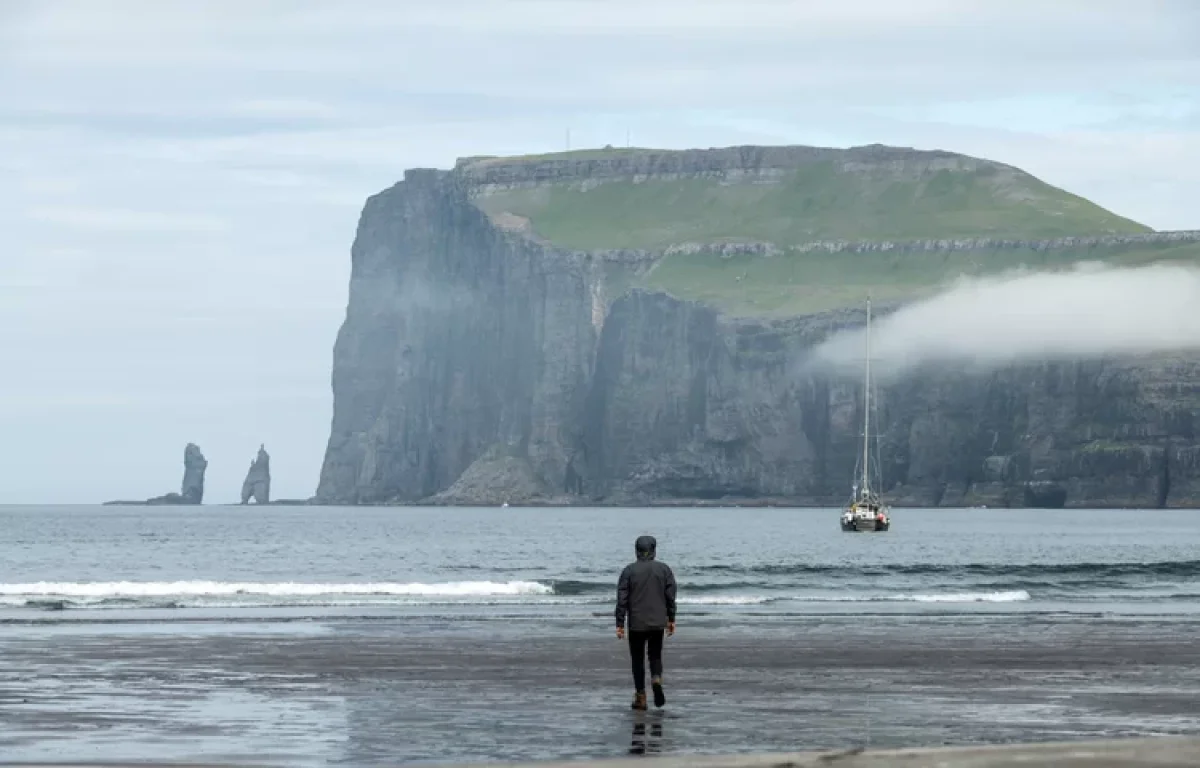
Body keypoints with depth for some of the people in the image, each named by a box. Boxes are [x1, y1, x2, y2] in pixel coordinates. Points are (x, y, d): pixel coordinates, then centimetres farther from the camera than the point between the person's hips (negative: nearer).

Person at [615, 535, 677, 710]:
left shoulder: (629, 571, -5)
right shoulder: (664, 569, 1)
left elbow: (622, 600, -7)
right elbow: (670, 597, 4)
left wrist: (620, 624, -3)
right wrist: (671, 620, 13)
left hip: (637, 624, -2)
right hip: (658, 623, 2)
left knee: (638, 659, 7)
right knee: (655, 655, 17)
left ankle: (640, 697, 6)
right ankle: (656, 679, -12)